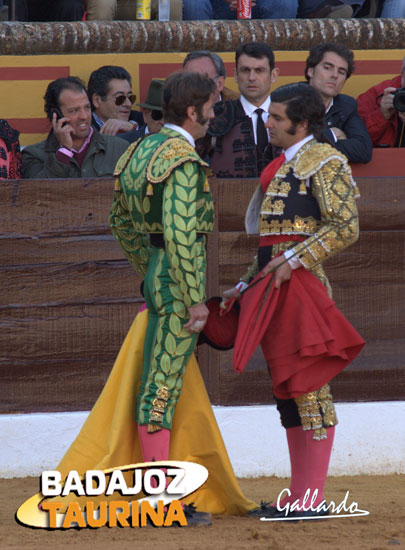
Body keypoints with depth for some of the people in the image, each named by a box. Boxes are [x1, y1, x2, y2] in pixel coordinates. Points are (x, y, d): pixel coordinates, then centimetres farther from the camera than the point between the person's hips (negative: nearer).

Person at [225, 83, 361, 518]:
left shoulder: (323, 161, -6)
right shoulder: (283, 165, 21)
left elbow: (345, 228, -16)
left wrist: (293, 260, -20)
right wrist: (246, 284, 20)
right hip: (275, 287, 10)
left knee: (308, 384, -9)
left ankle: (312, 498, -8)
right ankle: (299, 495, 13)